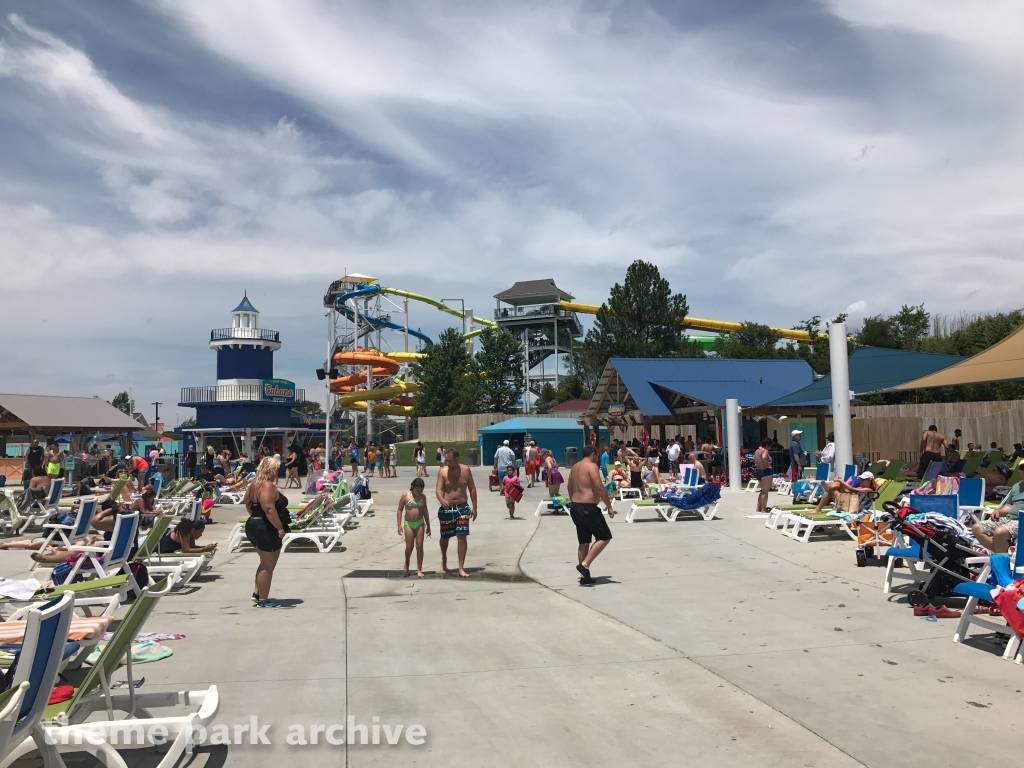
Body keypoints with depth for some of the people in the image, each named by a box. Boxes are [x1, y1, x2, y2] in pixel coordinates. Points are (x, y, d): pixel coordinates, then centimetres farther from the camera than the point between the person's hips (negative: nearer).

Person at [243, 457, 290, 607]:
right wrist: (280, 527, -24)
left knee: (265, 563, 22)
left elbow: (247, 503, 20)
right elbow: (269, 509, -28)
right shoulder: (268, 486, -20)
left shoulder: (254, 484, 11)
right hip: (266, 529, -11)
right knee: (268, 566, -1)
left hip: (254, 525, 11)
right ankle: (263, 600, 5)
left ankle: (257, 594, 26)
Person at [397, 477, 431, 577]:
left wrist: (428, 526, 12)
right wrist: (399, 525, -7)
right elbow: (400, 510, -2)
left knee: (419, 546, -1)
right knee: (409, 547, 1)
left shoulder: (423, 497, 3)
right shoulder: (405, 496, -7)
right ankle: (406, 564, 30)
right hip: (408, 524, -2)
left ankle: (419, 570, 4)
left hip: (420, 523, 2)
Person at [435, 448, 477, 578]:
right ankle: (444, 559, 43)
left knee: (462, 537, -7)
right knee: (445, 537, 14)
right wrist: (442, 500, -34)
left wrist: (474, 507, 4)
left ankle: (461, 568, -2)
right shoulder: (442, 471, -5)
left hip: (462, 509, 0)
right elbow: (438, 489, -13)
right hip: (446, 509, 0)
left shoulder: (466, 470, -1)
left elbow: (472, 489, 7)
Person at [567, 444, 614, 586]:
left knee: (584, 541, 14)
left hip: (575, 507, 9)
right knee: (604, 537, 1)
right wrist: (609, 507, -12)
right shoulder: (591, 466, -10)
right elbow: (600, 487, -18)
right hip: (588, 508, -9)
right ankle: (584, 565, -8)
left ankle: (584, 577, 16)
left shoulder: (575, 467, 16)